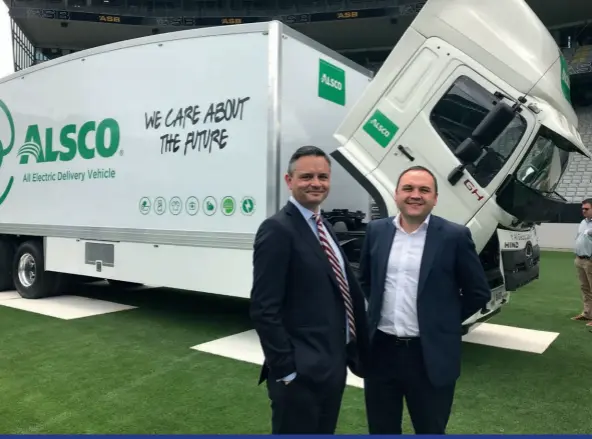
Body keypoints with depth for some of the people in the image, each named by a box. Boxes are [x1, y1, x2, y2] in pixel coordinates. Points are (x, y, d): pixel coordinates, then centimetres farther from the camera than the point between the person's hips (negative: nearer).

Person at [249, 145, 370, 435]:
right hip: (301, 372, -9)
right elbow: (264, 310, -20)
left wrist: (353, 353, 14)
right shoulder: (278, 230, -17)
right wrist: (286, 369, -20)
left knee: (324, 432, 23)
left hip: (334, 365, 9)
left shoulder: (323, 227, 11)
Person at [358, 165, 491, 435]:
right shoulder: (376, 230, 2)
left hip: (431, 356, -3)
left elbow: (479, 293, 0)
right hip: (381, 350, 3)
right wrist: (377, 309, 8)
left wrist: (444, 321, 1)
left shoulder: (454, 236, -8)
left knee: (431, 430, 15)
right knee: (381, 429, 19)